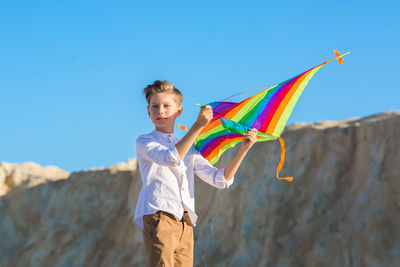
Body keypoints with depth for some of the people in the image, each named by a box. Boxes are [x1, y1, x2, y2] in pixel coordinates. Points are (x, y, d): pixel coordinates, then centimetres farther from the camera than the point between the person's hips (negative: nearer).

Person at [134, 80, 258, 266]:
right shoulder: (144, 142, 10)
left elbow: (220, 179, 19)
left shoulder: (189, 150, 27)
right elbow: (171, 158, -12)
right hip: (158, 216, -5)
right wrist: (198, 125, -16)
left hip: (185, 225, 5)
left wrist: (243, 148, 10)